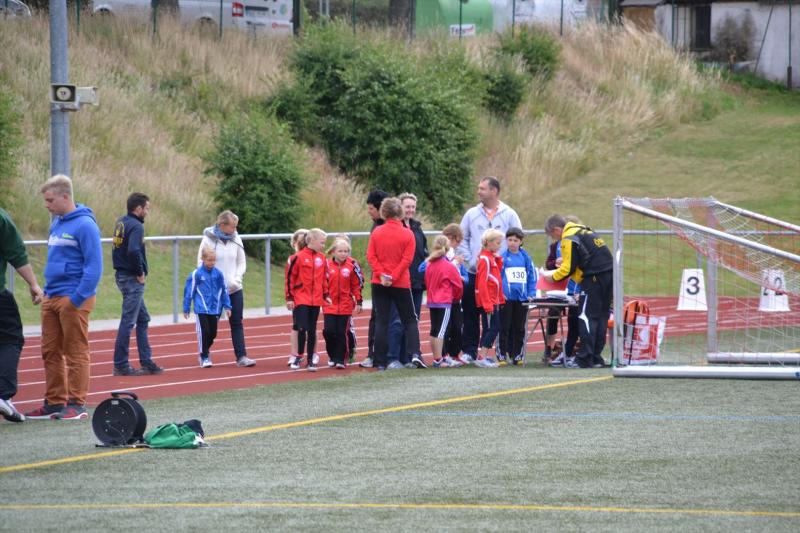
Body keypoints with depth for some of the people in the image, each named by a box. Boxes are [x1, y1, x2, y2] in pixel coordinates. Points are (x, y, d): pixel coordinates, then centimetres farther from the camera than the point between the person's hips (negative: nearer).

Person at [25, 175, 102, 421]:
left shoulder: (84, 225, -12)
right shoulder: (56, 223, 14)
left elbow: (94, 267, -16)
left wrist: (76, 299, -20)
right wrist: (46, 291, 14)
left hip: (74, 300, -9)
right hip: (52, 298, 9)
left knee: (76, 353, -2)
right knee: (50, 352, 11)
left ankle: (76, 404, 1)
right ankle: (54, 403, 17)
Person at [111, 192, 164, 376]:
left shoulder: (121, 223, 11)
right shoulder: (136, 226, -16)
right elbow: (133, 251, -30)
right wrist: (140, 273, -16)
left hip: (122, 276, 10)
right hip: (132, 279, -10)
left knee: (143, 319, 17)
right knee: (128, 321, -4)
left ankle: (146, 362, 20)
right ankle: (121, 366, 0)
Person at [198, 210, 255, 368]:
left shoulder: (236, 240, 4)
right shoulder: (209, 240, -8)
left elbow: (242, 262, 9)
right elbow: (202, 263, -6)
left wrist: (236, 279, -7)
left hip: (234, 289, 3)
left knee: (237, 323, -2)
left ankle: (241, 356, -4)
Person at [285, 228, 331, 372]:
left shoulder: (321, 258, 8)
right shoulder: (299, 257, -8)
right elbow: (290, 277, -6)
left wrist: (326, 295, 12)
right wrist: (290, 298, -7)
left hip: (316, 300, 5)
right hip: (301, 299, -4)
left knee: (312, 330, 8)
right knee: (302, 328, -8)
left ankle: (311, 359, 13)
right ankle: (299, 357, 6)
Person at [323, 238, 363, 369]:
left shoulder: (352, 265, -1)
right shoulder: (327, 265, 2)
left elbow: (357, 285, 3)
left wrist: (358, 302, 1)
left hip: (346, 305, -1)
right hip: (330, 304, 1)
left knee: (342, 333, 0)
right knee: (329, 331, -4)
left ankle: (341, 359, 7)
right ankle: (332, 356, 16)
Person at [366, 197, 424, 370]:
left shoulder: (376, 232, 0)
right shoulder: (407, 234, -5)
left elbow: (371, 256, -6)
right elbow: (407, 259, -12)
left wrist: (382, 275, -10)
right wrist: (393, 276, -12)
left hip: (379, 284, 1)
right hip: (401, 284, -1)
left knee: (381, 321, 5)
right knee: (410, 320, 9)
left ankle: (380, 362, 1)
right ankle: (414, 354, -10)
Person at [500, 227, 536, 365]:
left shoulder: (525, 258, 5)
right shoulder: (502, 257, -3)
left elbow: (532, 276, 9)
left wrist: (531, 293, 2)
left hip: (522, 297, 3)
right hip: (506, 297, -3)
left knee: (519, 328, 8)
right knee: (505, 328, 1)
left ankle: (517, 354, 15)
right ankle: (502, 354, 6)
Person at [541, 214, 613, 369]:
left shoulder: (568, 239, -9)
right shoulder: (583, 231, 20)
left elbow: (568, 269, -10)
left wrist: (552, 276, 5)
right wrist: (566, 260, 19)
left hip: (594, 279, -9)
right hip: (609, 274, 9)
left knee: (587, 317, -6)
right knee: (601, 318, 11)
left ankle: (584, 359, -8)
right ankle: (596, 358, 14)